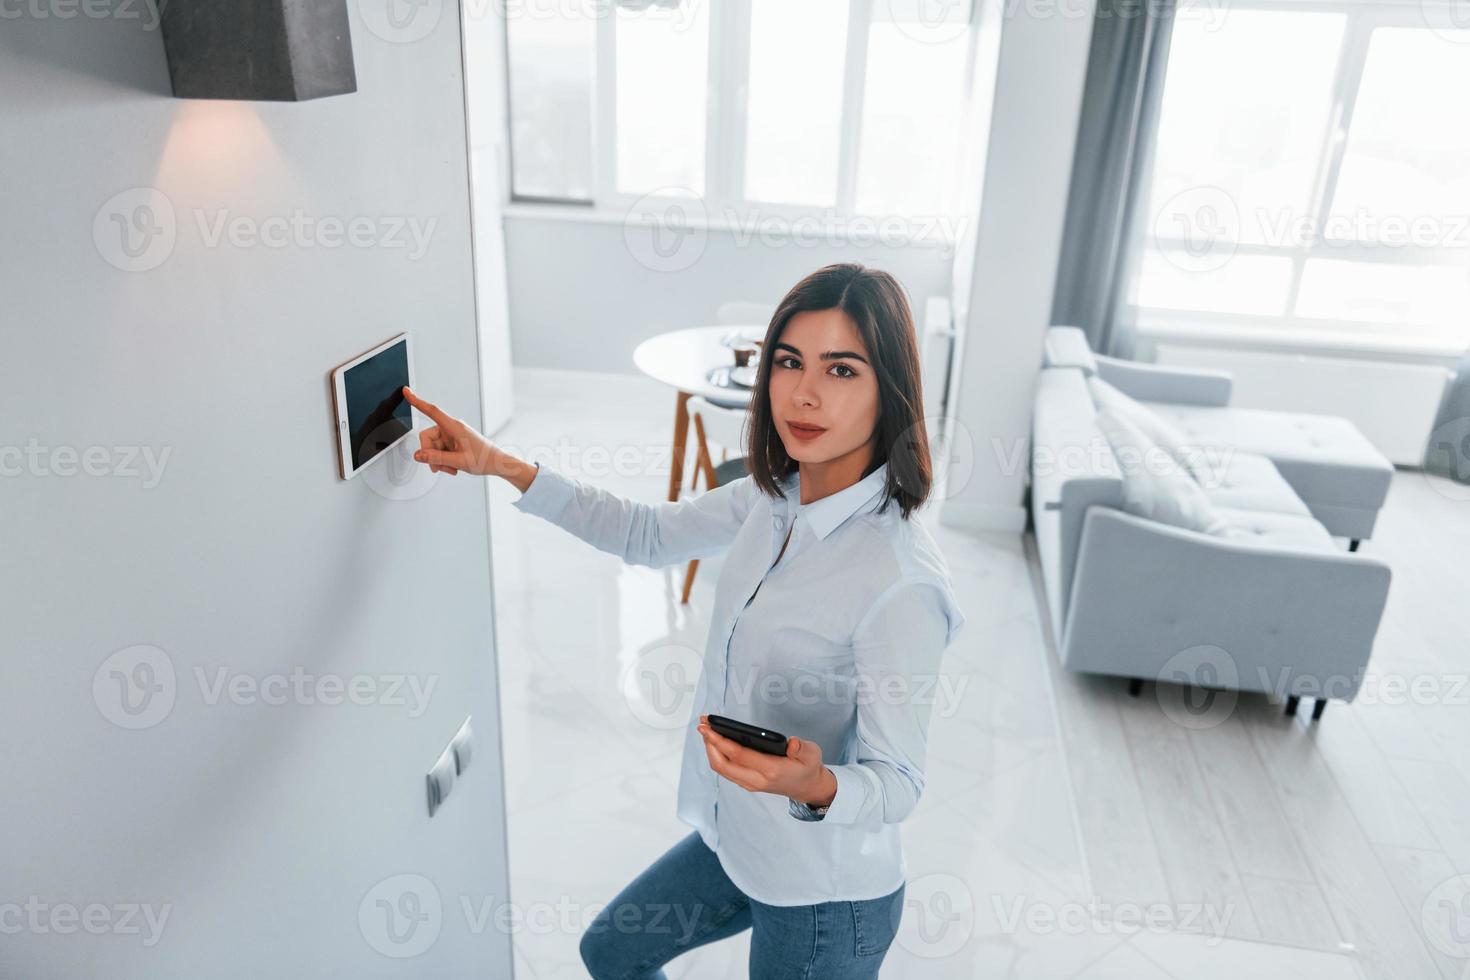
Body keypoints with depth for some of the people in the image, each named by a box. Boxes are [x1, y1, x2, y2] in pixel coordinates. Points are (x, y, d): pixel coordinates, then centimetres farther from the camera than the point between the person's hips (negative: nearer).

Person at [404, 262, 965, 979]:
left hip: (824, 896, -7)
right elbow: (649, 534, 5)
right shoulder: (773, 496, -9)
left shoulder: (901, 582, -33)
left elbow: (896, 783, -23)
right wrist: (501, 465, 1)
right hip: (737, 839, 7)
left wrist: (815, 785, -45)